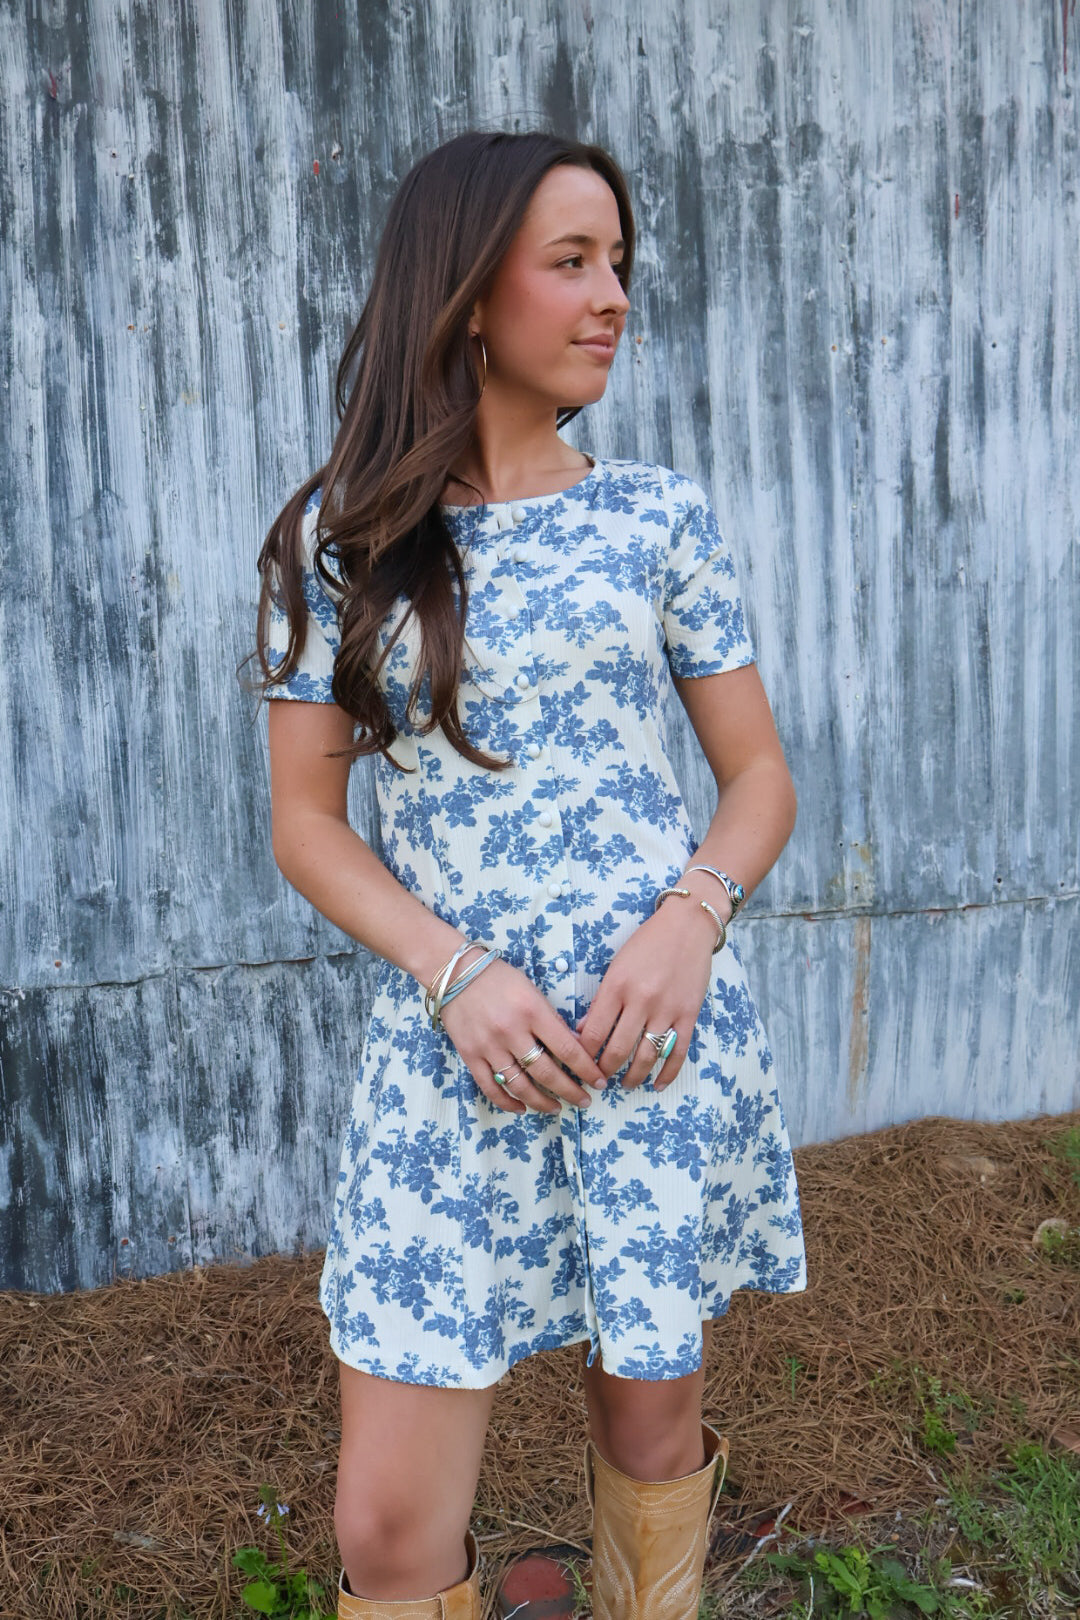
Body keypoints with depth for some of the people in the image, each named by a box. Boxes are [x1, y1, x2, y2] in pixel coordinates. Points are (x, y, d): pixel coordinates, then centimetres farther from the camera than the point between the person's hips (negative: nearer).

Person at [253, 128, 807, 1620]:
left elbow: (762, 776, 8)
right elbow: (305, 819, 2)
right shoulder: (342, 538, 2)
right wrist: (452, 969, -13)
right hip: (450, 1043, 0)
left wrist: (695, 912, -12)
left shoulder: (660, 517, 4)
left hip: (664, 1030, 1)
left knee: (652, 1419, 17)